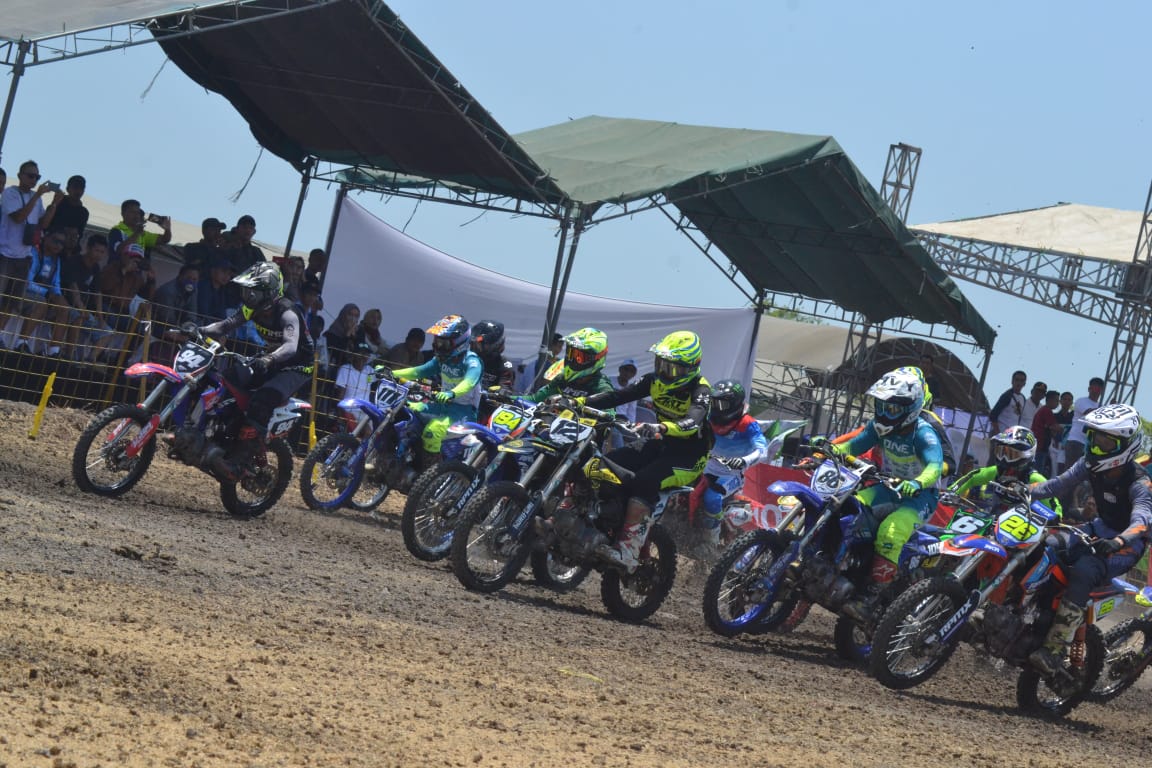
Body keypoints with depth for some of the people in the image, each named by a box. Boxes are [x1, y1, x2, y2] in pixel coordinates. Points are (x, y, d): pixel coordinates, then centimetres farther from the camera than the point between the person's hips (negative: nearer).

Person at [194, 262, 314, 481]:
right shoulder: (254, 308, -1)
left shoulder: (287, 313, -25)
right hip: (272, 360, 9)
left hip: (297, 366, -9)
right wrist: (198, 331, -20)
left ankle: (238, 463, -39)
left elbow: (291, 346, -40)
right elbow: (227, 325, -3)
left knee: (261, 402, -32)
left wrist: (269, 360, -59)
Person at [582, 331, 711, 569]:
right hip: (661, 446, 7)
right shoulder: (655, 381, 1)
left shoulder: (699, 390, -18)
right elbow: (618, 395, -5)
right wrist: (580, 402, -18)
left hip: (689, 458, -7)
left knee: (645, 480, -33)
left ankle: (629, 549, -39)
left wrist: (660, 428, -56)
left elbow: (692, 422, -37)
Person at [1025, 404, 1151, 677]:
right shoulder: (1091, 465, -4)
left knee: (1082, 571, -34)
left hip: (1128, 542, -8)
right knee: (1041, 545, -12)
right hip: (1101, 528, 8)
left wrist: (1118, 542, -59)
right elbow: (1060, 483, 4)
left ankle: (1055, 650, -37)